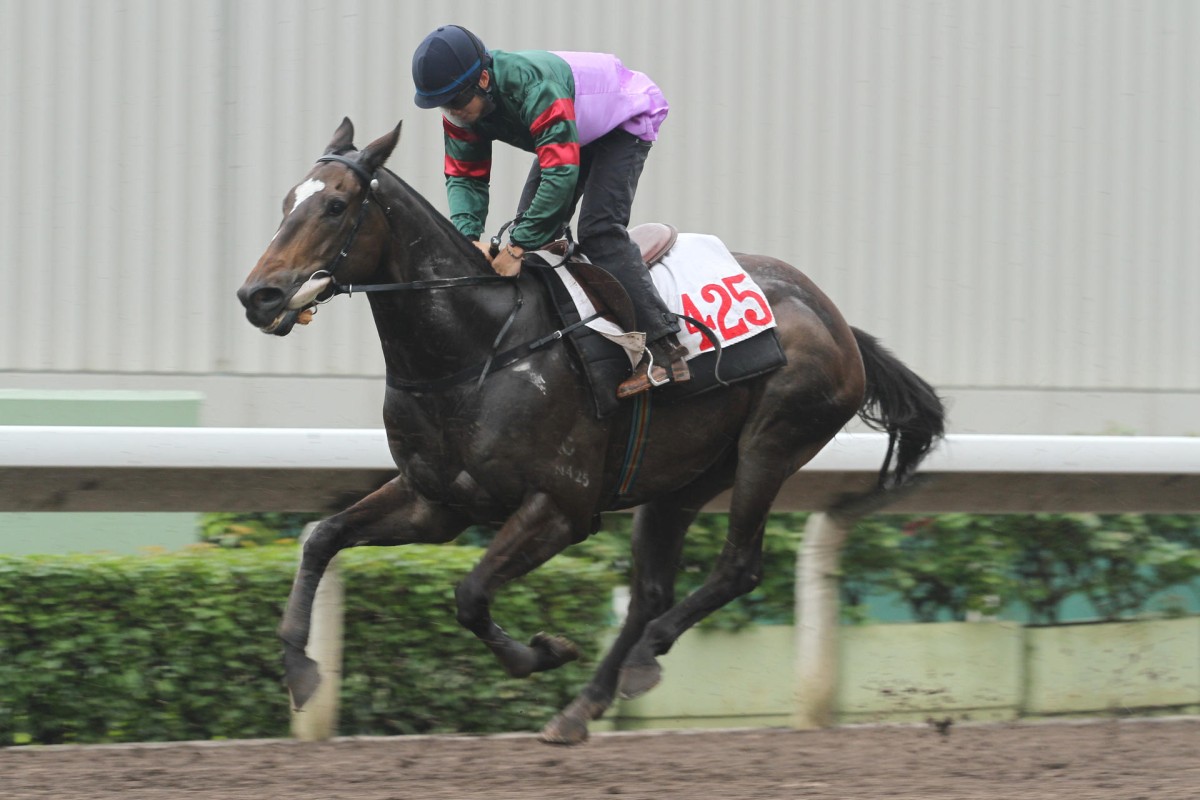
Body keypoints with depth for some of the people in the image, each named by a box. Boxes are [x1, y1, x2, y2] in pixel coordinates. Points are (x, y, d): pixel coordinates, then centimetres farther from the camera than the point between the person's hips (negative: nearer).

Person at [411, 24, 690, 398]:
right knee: (531, 227, -1)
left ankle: (665, 350, -27)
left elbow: (561, 173, -46)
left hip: (627, 119, -9)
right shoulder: (462, 108, -17)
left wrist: (518, 246, -46)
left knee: (598, 228, -23)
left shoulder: (534, 87, -42)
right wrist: (467, 236, -34)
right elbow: (464, 177, -14)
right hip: (574, 134, 9)